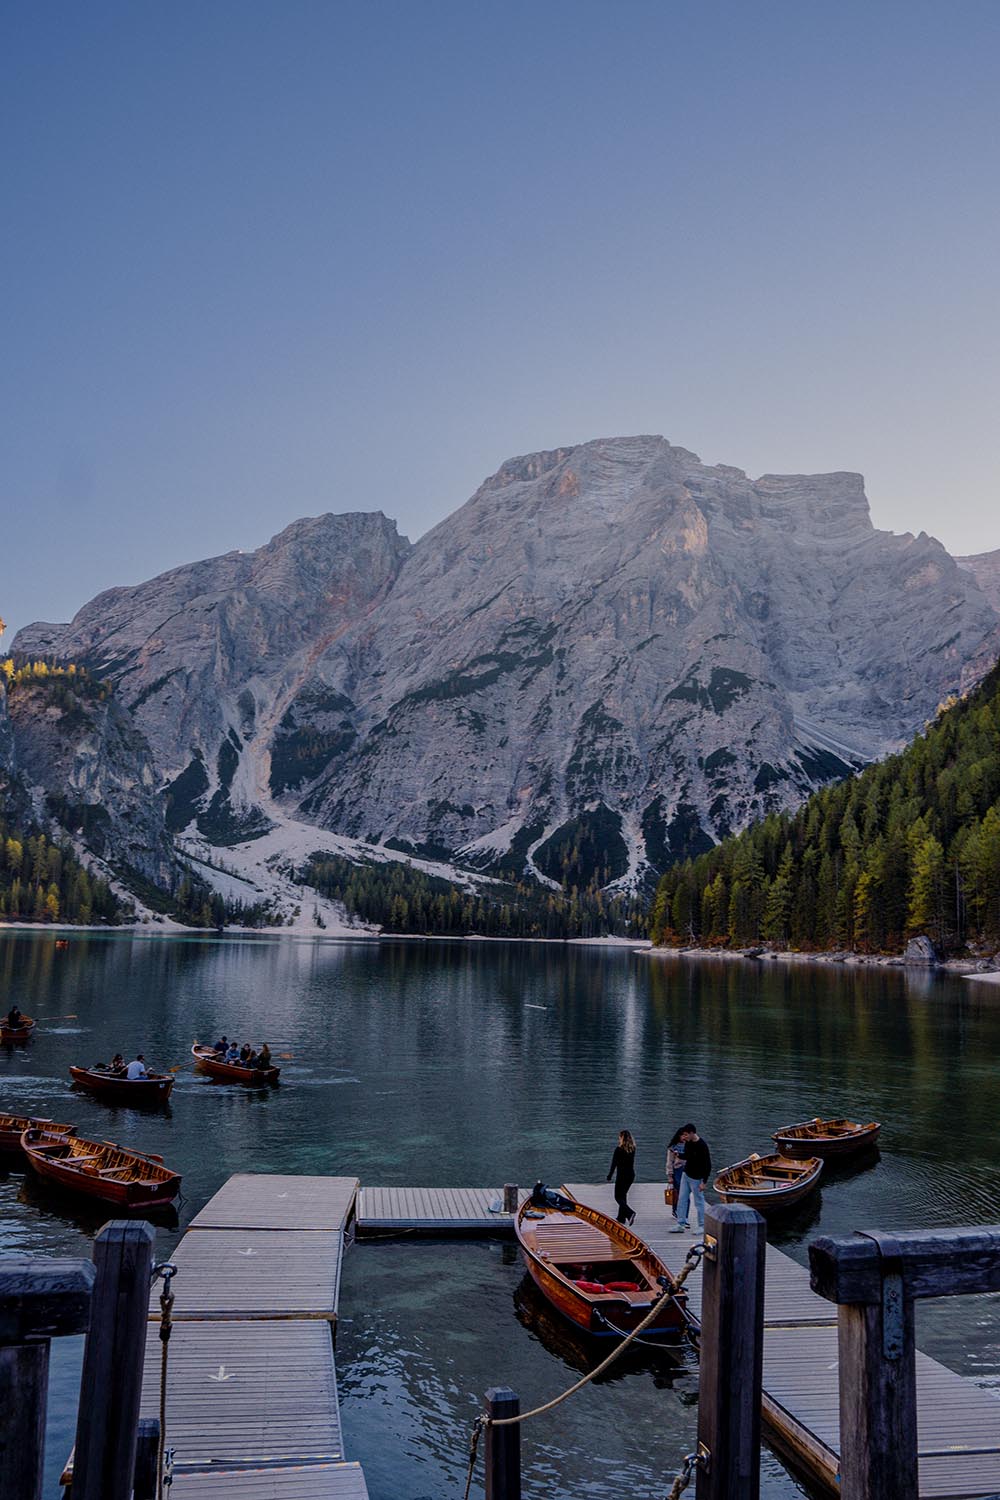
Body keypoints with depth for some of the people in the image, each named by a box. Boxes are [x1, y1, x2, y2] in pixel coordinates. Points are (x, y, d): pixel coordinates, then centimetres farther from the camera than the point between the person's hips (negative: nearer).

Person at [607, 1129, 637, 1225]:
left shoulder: (619, 1149, -13)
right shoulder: (632, 1149, 4)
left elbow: (614, 1163, -11)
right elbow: (631, 1162, 10)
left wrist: (609, 1176, -2)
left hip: (622, 1175, -7)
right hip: (631, 1175, 7)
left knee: (618, 1197, 1)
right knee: (623, 1195, 18)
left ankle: (630, 1213, -21)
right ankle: (621, 1218, 21)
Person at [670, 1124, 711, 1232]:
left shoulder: (702, 1146, -21)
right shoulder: (688, 1143, 2)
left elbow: (708, 1165, -19)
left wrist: (704, 1182, -20)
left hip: (696, 1178, -8)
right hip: (685, 1174, 8)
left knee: (699, 1202, 2)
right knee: (682, 1200, 8)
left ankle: (702, 1226, 13)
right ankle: (681, 1224, 13)